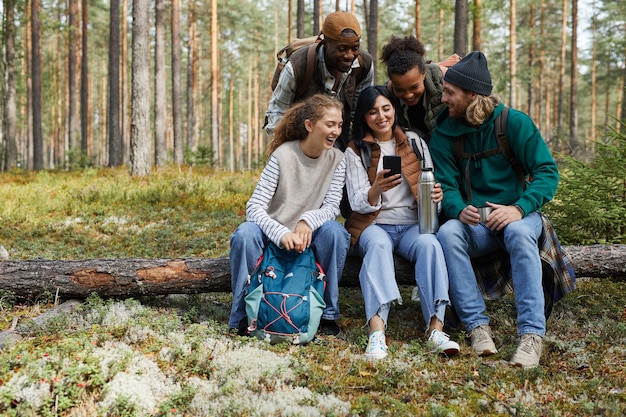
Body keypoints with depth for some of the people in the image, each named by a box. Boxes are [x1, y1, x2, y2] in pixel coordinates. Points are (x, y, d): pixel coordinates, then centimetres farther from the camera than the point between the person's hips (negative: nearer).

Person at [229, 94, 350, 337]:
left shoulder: (336, 159, -5)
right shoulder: (283, 155, -16)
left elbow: (332, 206, -11)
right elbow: (254, 207, -22)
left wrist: (309, 221, -34)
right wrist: (283, 234, -39)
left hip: (308, 235, 2)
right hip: (273, 234, -2)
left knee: (335, 232, -29)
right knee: (245, 234, -33)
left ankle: (328, 314, -12)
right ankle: (243, 315, -16)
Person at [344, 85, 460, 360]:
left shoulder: (416, 144, 14)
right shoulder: (356, 151, 8)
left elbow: (430, 191, 11)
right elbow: (357, 203, -3)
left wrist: (436, 195, -15)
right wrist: (377, 189, -26)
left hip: (413, 224, 2)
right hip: (373, 225, -2)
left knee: (429, 243, -32)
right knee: (379, 244, -36)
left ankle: (436, 327, -42)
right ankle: (377, 330, -50)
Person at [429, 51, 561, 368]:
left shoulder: (514, 122, -6)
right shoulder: (444, 134, 2)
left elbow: (547, 171, -10)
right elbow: (446, 185, -3)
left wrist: (519, 208, -27)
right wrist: (459, 210, -27)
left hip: (517, 218, -2)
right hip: (475, 224, 2)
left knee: (519, 232, -37)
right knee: (448, 232, -31)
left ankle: (532, 333, -39)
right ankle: (477, 325, -30)